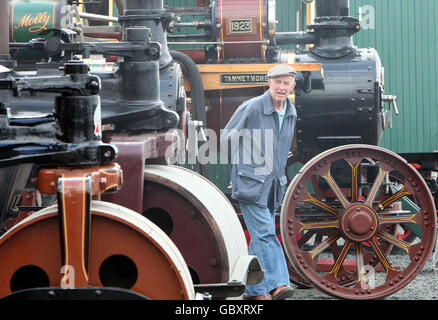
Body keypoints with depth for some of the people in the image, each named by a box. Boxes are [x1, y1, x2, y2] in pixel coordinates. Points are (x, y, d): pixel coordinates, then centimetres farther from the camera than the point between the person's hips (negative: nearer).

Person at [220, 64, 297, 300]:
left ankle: (254, 290, 15)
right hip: (251, 183, -6)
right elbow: (227, 137, -2)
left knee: (260, 236, 10)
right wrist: (241, 167, 4)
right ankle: (276, 284, -18)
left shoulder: (291, 113, 9)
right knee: (265, 233, -14)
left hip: (274, 184, 7)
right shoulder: (251, 108, -11)